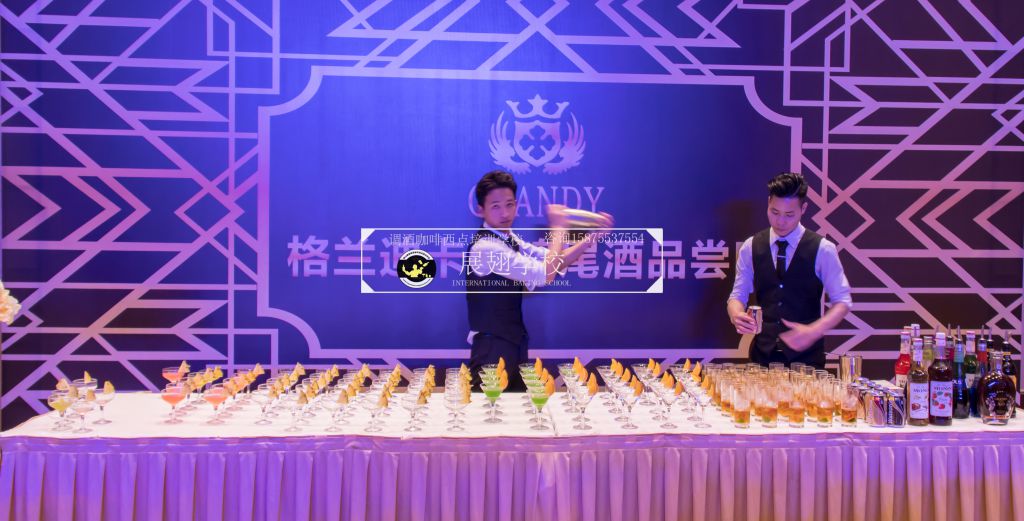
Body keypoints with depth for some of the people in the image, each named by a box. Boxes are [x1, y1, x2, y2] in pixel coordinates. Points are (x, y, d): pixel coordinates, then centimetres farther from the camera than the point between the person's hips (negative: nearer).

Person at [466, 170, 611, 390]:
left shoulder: (509, 239, 7)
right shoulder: (486, 247, -24)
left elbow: (553, 263, 9)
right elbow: (546, 274, -25)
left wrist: (592, 237, 0)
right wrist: (558, 228, -16)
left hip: (512, 341, 10)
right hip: (492, 347, -10)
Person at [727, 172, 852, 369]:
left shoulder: (822, 249, -5)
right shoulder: (751, 247, 2)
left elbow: (842, 301, -2)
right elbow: (738, 295, 5)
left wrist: (813, 331, -19)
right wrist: (736, 315, -18)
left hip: (806, 354, -2)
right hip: (763, 352, 2)